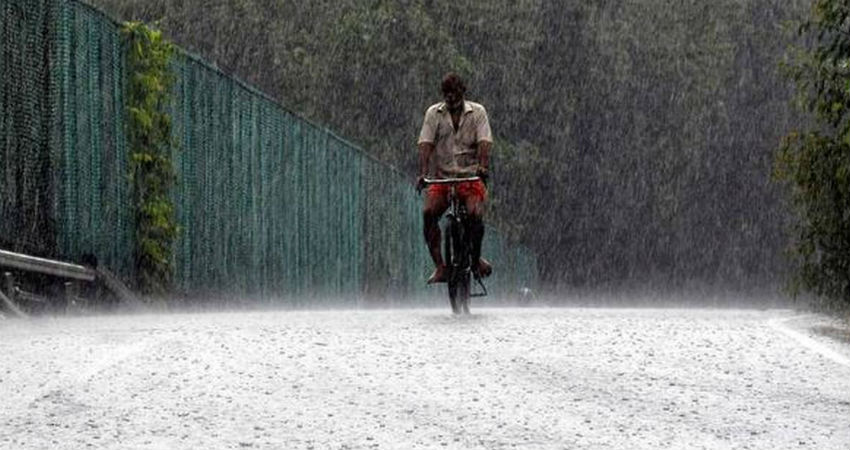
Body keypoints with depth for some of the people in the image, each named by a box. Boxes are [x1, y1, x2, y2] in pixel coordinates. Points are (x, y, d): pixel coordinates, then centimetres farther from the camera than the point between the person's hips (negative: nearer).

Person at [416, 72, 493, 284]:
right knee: (429, 211, -26)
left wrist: (483, 167, -30)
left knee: (475, 213, -28)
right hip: (441, 177, 1)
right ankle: (439, 265, -20)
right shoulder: (434, 113, 4)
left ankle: (476, 257, 0)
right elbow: (426, 144, -7)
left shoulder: (477, 112, 3)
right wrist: (423, 173, -23)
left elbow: (484, 142, -10)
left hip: (470, 177, -1)